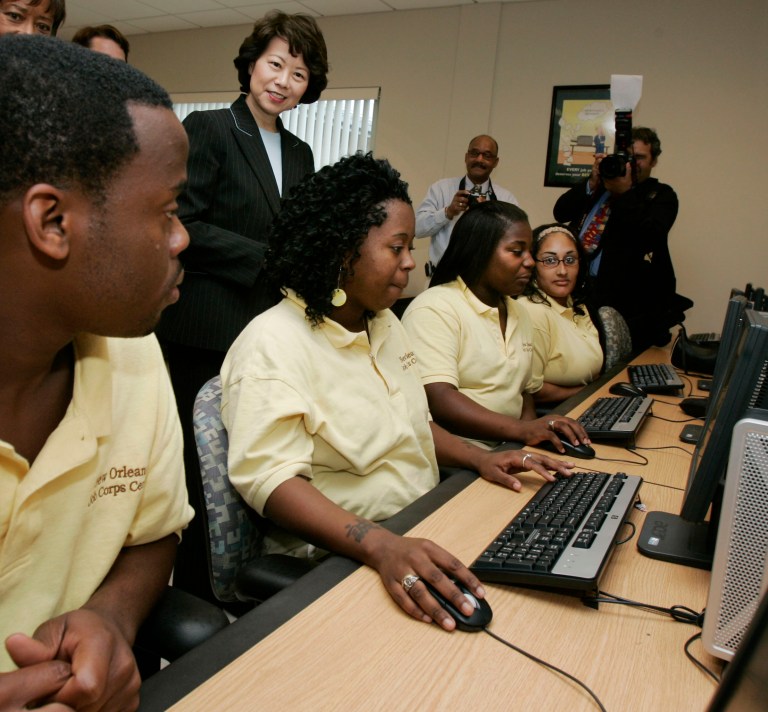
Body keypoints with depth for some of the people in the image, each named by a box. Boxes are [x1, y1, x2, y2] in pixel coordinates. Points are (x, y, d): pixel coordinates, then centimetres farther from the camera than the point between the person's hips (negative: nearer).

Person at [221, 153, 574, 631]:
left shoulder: (386, 324, 11)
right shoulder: (273, 344, -16)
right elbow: (269, 475, -24)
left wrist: (480, 459, 3)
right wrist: (379, 545, -37)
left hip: (421, 535, 8)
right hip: (338, 562, -8)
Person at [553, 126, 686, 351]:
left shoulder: (661, 194, 6)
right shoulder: (598, 185, 18)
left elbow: (652, 235, -13)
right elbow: (560, 213, 8)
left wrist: (624, 193, -14)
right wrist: (592, 183, -4)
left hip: (617, 291, -4)